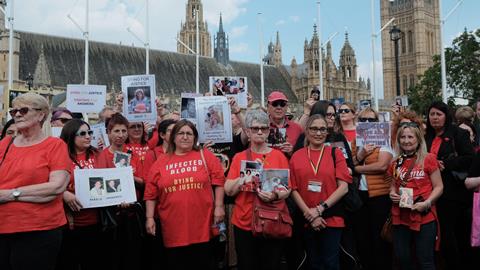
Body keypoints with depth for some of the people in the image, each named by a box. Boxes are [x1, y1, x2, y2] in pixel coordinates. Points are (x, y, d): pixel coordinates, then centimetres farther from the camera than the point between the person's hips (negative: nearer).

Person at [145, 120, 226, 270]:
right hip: (173, 229, 1)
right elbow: (151, 193, 4)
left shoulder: (206, 156, 3)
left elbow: (218, 181, 1)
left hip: (202, 226, -1)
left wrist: (219, 207, -4)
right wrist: (150, 218, 0)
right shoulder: (161, 162, 5)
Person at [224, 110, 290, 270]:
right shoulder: (239, 157, 3)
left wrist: (275, 196, -21)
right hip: (244, 222, 1)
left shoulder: (279, 156, 1)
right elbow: (228, 190, -1)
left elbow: (287, 189, -1)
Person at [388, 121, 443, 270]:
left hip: (425, 218, -4)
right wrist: (392, 194, -1)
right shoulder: (395, 163, 8)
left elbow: (438, 187, -4)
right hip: (400, 218, 4)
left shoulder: (428, 159, -5)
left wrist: (427, 203, -18)